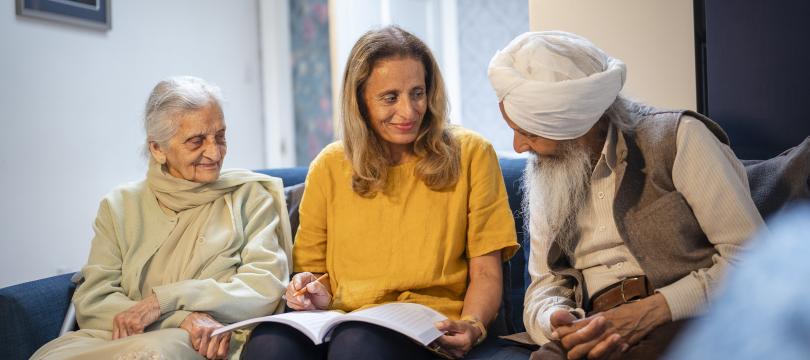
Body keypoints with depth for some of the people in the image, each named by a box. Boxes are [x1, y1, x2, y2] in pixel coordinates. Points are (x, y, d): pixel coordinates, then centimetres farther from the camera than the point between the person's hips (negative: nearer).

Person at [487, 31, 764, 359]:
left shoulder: (677, 135, -1)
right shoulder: (546, 179, 16)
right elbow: (544, 285, 15)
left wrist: (650, 312, -16)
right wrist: (557, 321, -10)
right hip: (597, 331, 3)